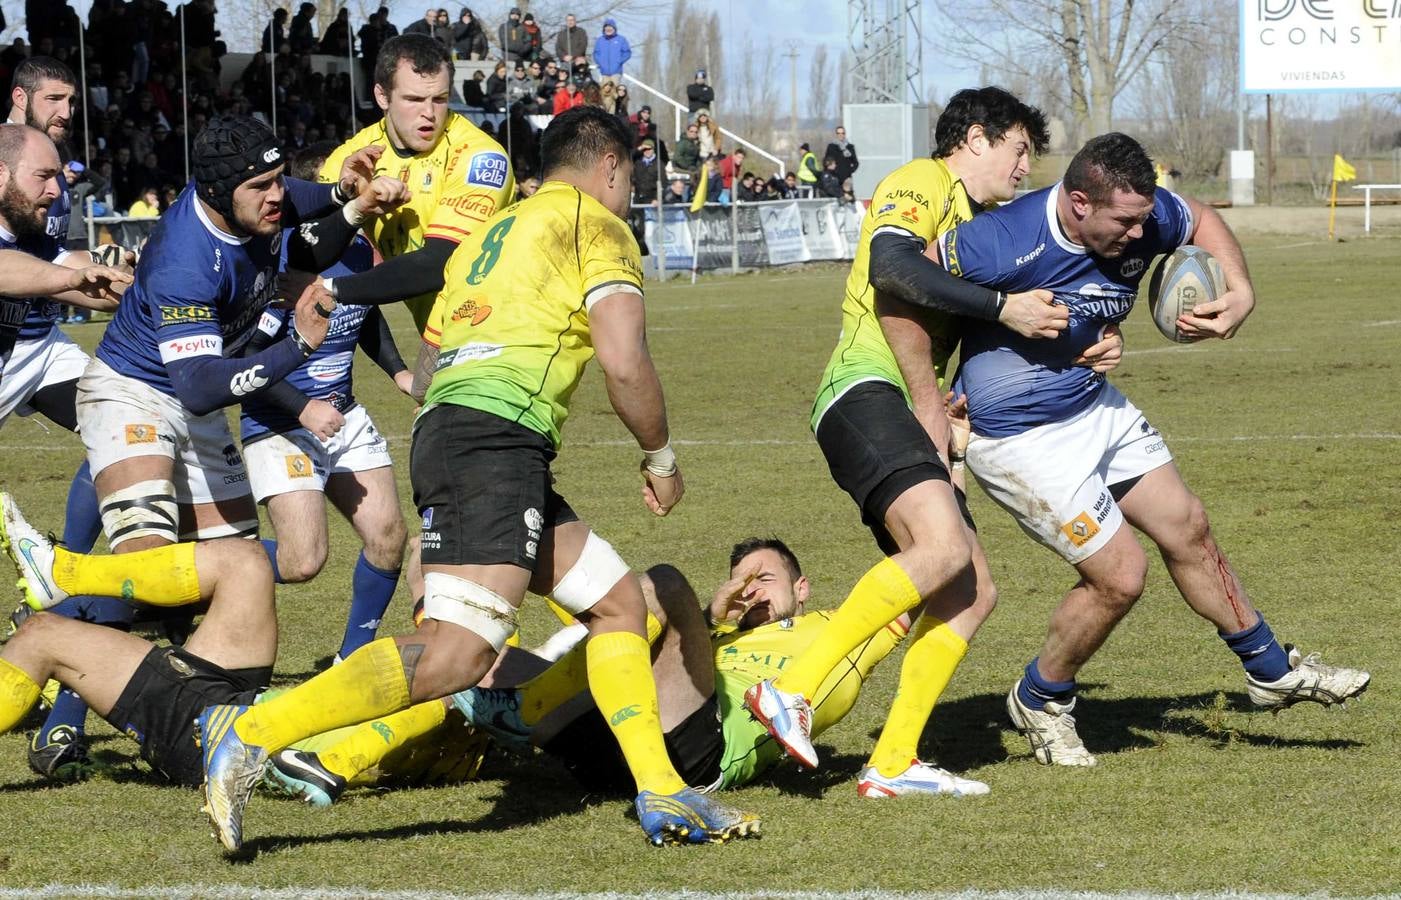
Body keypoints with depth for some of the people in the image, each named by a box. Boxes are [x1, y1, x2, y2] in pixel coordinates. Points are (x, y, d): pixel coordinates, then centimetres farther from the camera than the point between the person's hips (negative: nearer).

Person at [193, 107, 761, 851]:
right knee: (461, 652, -21)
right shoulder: (598, 226, 7)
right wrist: (661, 459, 10)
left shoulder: (491, 231, 29)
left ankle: (662, 796, 12)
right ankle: (250, 734, -27)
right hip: (496, 435, -10)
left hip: (443, 427, 10)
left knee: (618, 601, 17)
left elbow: (423, 376, 29)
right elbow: (624, 364, -5)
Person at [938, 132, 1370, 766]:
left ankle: (1271, 671, 34)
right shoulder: (1008, 245, -33)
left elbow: (1200, 220, 9)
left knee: (1187, 530, 15)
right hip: (1017, 434, -8)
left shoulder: (1145, 217, -14)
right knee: (1120, 574, -7)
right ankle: (1039, 701, 18)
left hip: (1093, 405, 8)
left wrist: (1240, 295, -8)